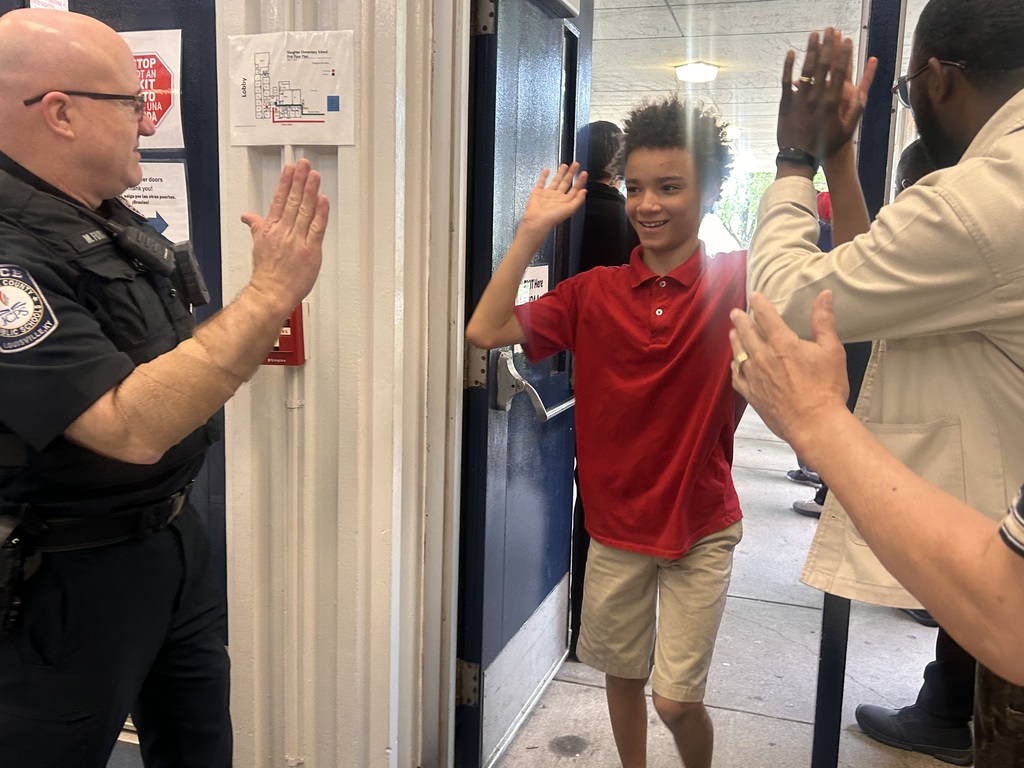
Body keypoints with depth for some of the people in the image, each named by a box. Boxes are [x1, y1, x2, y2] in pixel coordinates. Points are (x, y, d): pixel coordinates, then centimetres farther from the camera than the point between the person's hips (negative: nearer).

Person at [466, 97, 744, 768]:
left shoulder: (738, 282, -9)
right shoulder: (595, 292, -4)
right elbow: (487, 331, -11)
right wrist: (533, 230, -14)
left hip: (701, 528, -2)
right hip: (615, 523, 3)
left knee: (676, 700, 5)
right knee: (622, 674, 20)